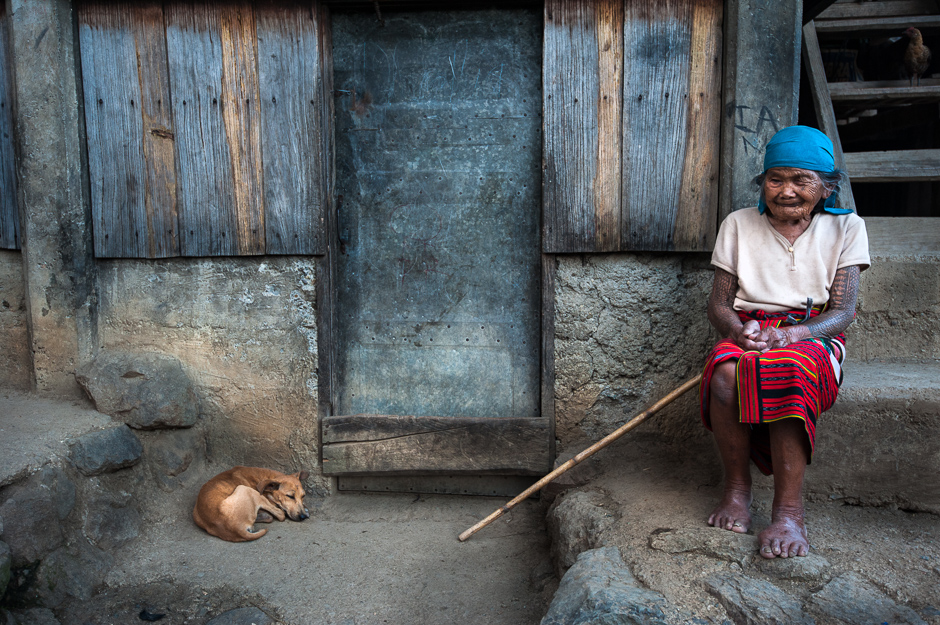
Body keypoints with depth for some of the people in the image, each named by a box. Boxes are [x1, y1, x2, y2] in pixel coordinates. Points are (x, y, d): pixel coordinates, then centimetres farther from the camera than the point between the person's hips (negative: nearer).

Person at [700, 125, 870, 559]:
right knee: (726, 373, -35)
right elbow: (718, 304, 6)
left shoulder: (846, 228, 8)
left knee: (791, 373, -38)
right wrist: (738, 329, -19)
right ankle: (736, 488, -17)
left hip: (812, 335, -1)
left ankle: (789, 511, -34)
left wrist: (787, 335, -23)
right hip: (747, 332, 1)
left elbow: (843, 311, -2)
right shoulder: (738, 225, 11)